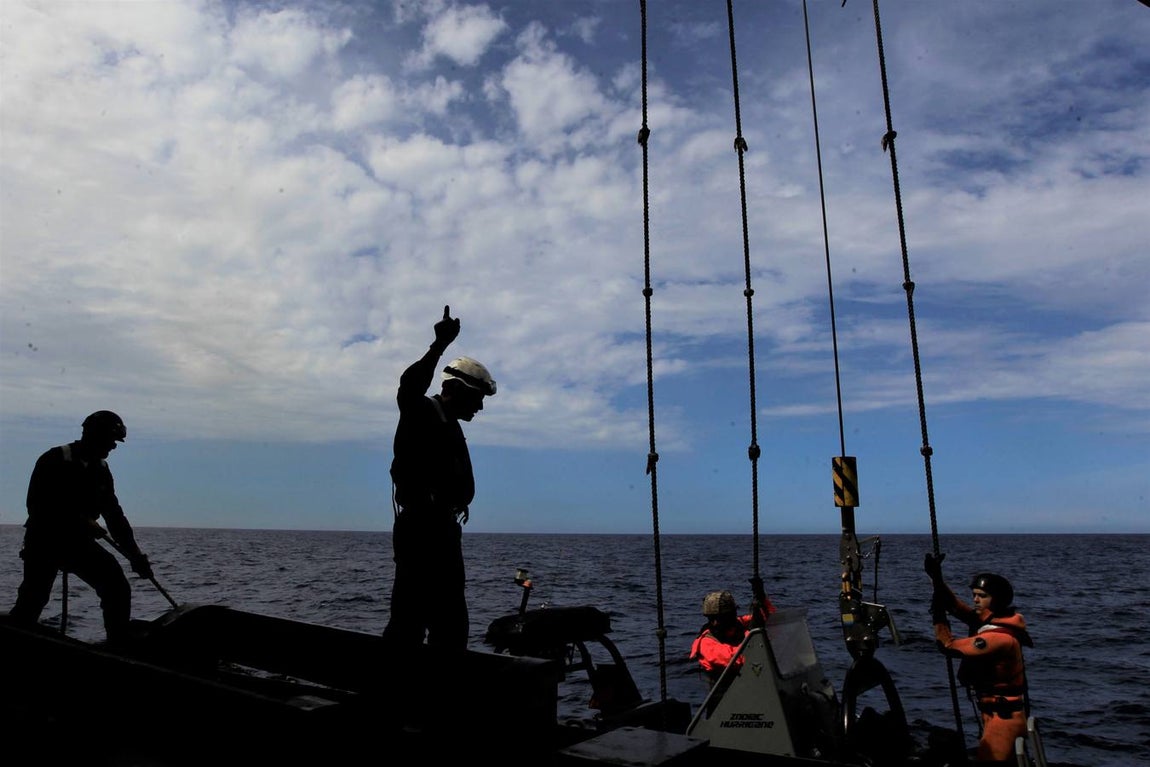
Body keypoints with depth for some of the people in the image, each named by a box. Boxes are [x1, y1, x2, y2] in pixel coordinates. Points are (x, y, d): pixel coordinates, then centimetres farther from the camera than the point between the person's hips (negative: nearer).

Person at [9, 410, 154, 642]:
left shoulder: (101, 469, 8)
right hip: (44, 542, -5)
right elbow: (37, 506, -17)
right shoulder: (54, 460, -11)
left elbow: (114, 514, 10)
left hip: (80, 542, 5)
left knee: (118, 589, -5)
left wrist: (134, 554, 4)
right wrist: (81, 521, -24)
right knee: (33, 600, -6)